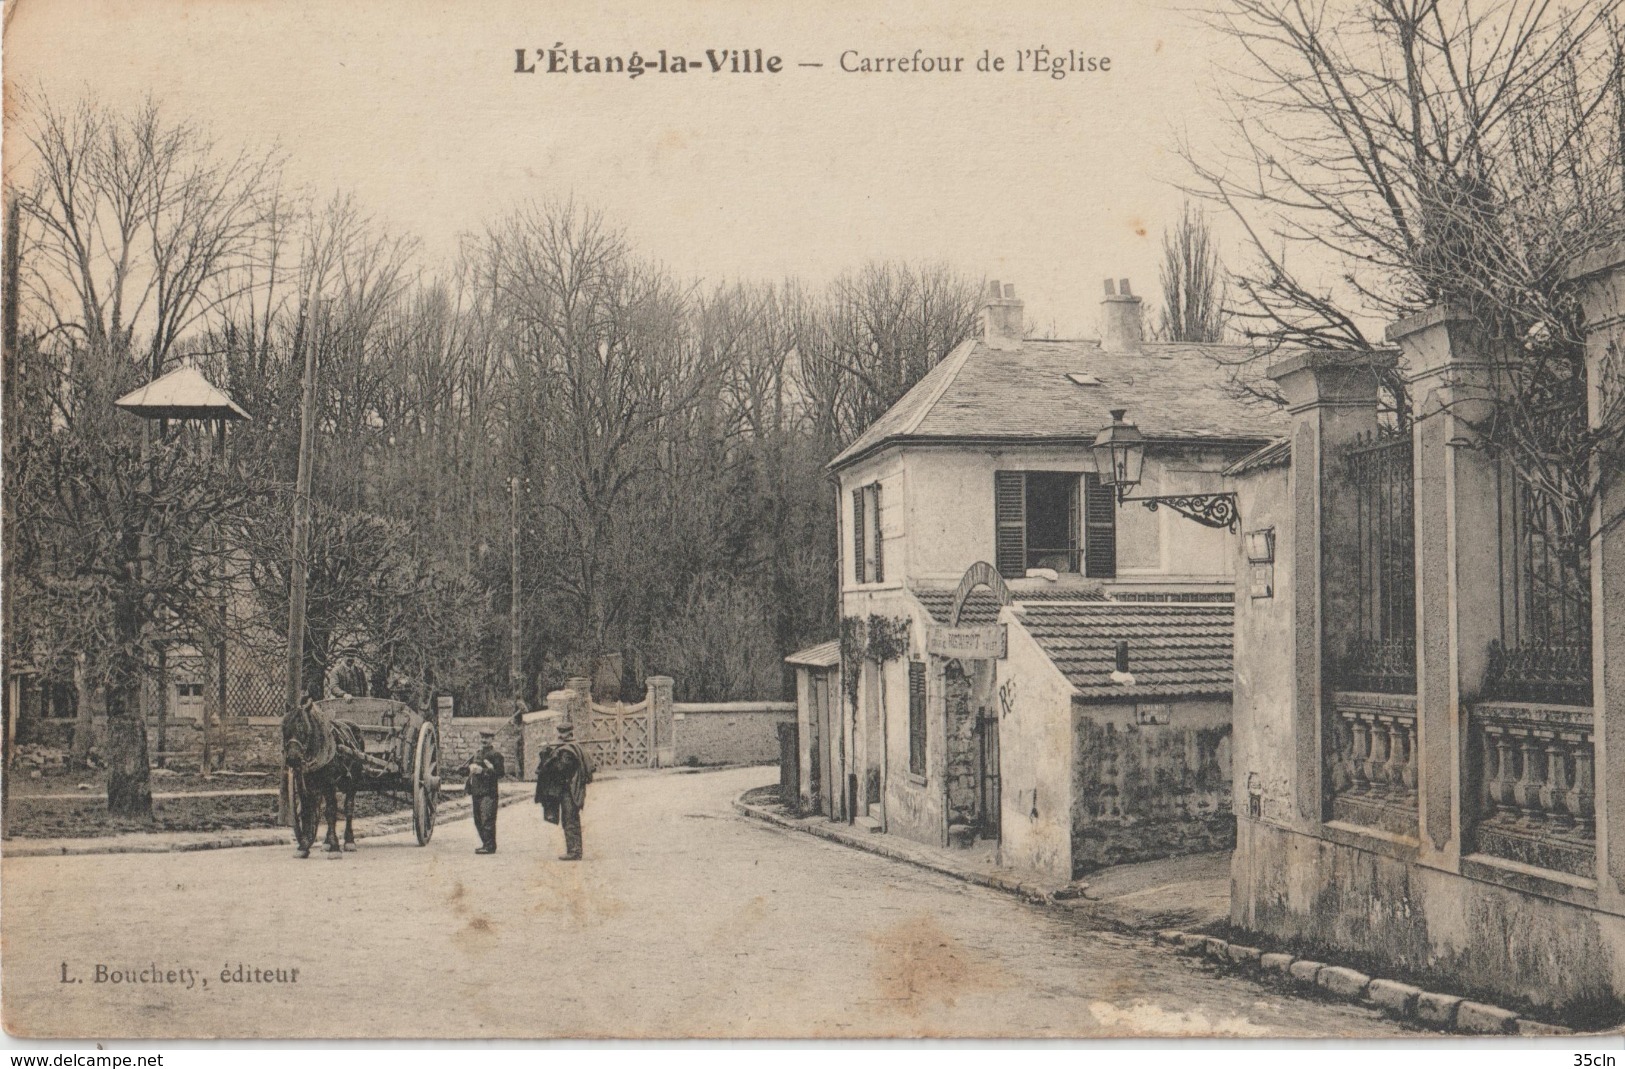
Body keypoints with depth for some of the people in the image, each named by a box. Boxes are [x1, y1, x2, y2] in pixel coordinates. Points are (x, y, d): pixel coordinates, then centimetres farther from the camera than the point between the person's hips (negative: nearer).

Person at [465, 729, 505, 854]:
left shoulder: (495, 755, -4)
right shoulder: (477, 755, 21)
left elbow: (500, 773, -12)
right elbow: (471, 769, 32)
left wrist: (483, 771, -17)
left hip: (489, 793, -8)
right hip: (476, 792, 8)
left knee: (487, 820, -12)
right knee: (478, 820, 10)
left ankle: (489, 846, -10)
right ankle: (486, 844, 19)